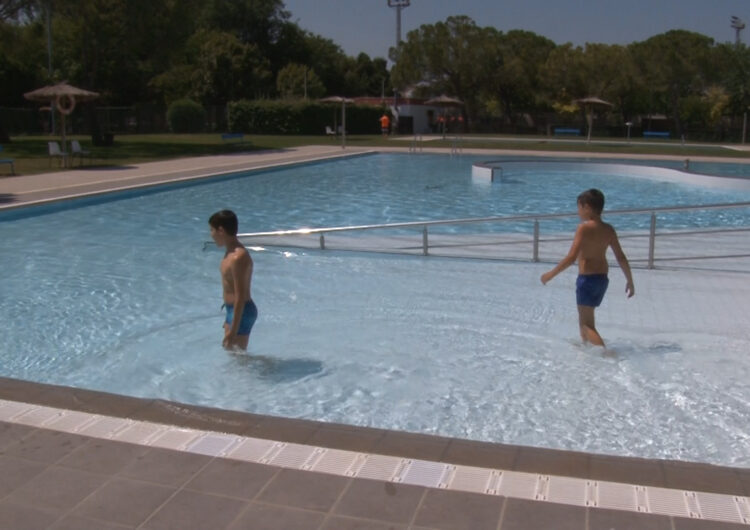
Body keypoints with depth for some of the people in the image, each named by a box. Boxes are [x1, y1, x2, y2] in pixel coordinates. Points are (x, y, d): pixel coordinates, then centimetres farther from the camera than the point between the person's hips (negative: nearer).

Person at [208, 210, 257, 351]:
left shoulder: (238, 257, -25)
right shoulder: (231, 252, 6)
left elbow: (240, 297, -25)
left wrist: (233, 330, -23)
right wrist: (229, 319, 23)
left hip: (242, 313, -10)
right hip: (233, 310, 10)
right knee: (228, 347, 21)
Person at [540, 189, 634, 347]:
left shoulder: (584, 228, -15)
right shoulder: (609, 229, 4)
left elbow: (571, 257, -22)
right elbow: (621, 258, 6)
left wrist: (551, 274, -14)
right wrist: (630, 281, 15)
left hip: (587, 278, -8)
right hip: (603, 278, 8)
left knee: (586, 324, -5)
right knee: (585, 318, 27)